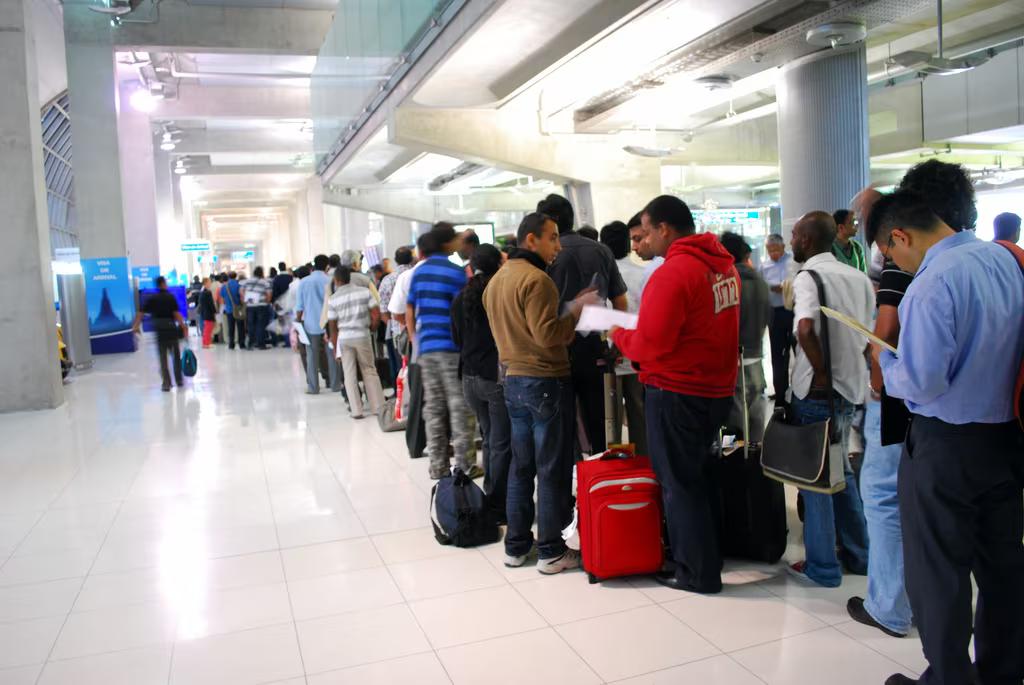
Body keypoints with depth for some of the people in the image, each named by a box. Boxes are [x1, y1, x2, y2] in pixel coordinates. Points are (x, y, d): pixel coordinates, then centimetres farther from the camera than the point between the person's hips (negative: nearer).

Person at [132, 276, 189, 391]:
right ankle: (179, 380, 20)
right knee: (176, 355, 13)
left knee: (163, 357, 5)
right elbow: (176, 313, -14)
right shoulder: (171, 297, -4)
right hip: (171, 328, -2)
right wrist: (183, 326, -14)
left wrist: (136, 326, 4)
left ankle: (166, 383, 1)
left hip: (159, 330, 2)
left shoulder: (152, 299, 4)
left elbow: (140, 313, -1)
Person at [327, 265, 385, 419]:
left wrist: (335, 348, 8)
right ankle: (378, 407, 12)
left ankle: (357, 411, 5)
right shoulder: (364, 291, -1)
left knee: (350, 375, 7)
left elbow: (333, 327, 0)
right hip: (362, 335, 1)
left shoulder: (333, 299, -2)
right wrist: (372, 328, 10)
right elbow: (377, 314, -6)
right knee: (369, 372, 11)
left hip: (344, 338, 0)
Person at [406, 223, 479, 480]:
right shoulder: (455, 272, -8)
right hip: (451, 347, -6)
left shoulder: (419, 272, 10)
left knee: (432, 407, 9)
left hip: (425, 347, 6)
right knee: (458, 406, 0)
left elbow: (409, 313, 13)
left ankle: (438, 465, 14)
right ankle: (464, 465, 4)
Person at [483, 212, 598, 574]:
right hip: (547, 381, -9)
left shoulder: (496, 280, 12)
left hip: (514, 380, 9)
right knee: (552, 470, 1)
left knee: (521, 466, 14)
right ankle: (552, 551, 8)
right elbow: (547, 335, -22)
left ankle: (516, 546, 21)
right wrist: (576, 309, -11)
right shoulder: (536, 279, -16)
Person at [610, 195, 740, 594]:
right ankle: (711, 554, 35)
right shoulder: (723, 264, 6)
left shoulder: (673, 272, -21)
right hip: (715, 389, 9)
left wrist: (620, 337, -3)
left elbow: (650, 346, -22)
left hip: (676, 394, -8)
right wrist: (641, 332, 10)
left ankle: (698, 574, 16)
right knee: (700, 475, 22)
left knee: (678, 483, 5)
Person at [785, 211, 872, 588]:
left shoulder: (808, 277, -14)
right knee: (841, 469, 21)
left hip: (817, 391, -7)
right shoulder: (858, 277, 8)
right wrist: (849, 369, 13)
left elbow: (805, 329, -31)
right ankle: (858, 555, 30)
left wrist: (821, 373, -20)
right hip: (851, 388, 7)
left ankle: (823, 567, 15)